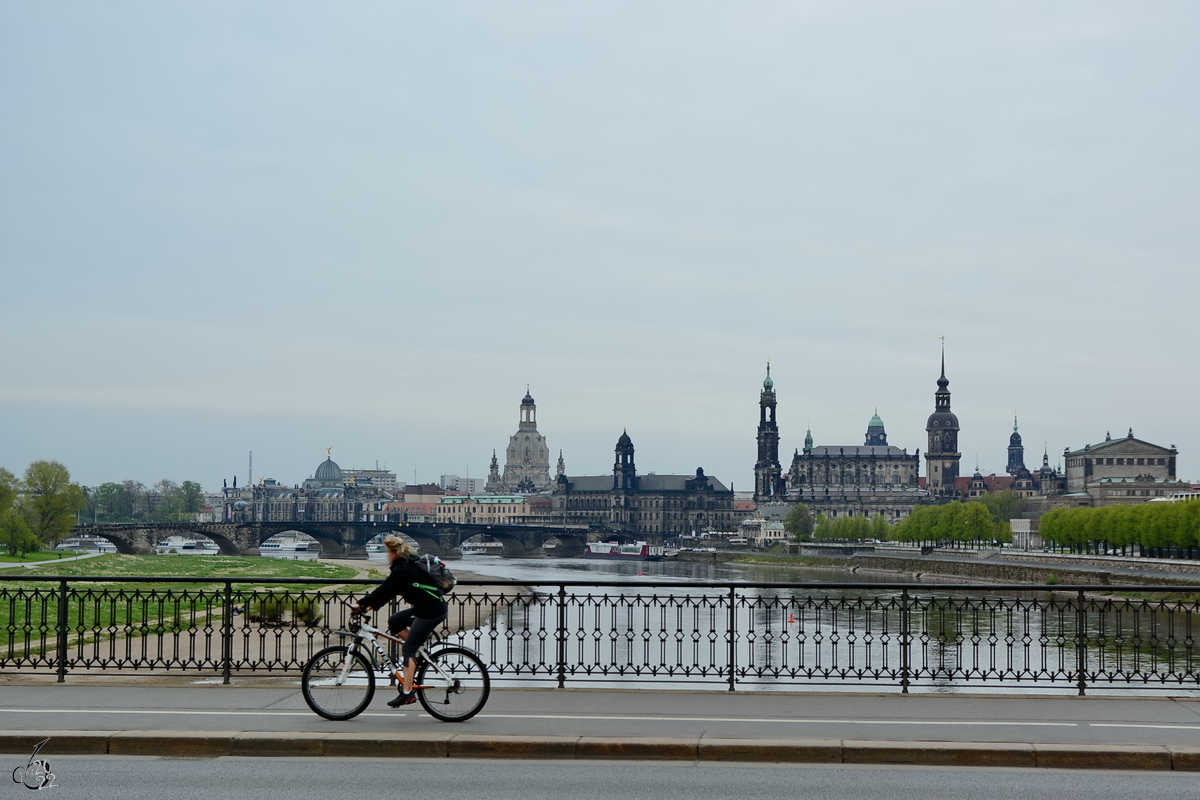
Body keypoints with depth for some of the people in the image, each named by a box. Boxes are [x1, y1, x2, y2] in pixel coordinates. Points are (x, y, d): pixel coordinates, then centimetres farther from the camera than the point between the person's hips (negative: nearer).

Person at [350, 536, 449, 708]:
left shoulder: (402, 569, -13)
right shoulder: (409, 564, 17)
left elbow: (385, 589, -17)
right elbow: (389, 589, 20)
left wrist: (362, 604, -11)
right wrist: (373, 605, 15)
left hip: (431, 611, -9)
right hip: (427, 607, 9)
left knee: (408, 648, -7)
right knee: (394, 621, 14)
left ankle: (407, 693, -9)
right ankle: (420, 654, 16)